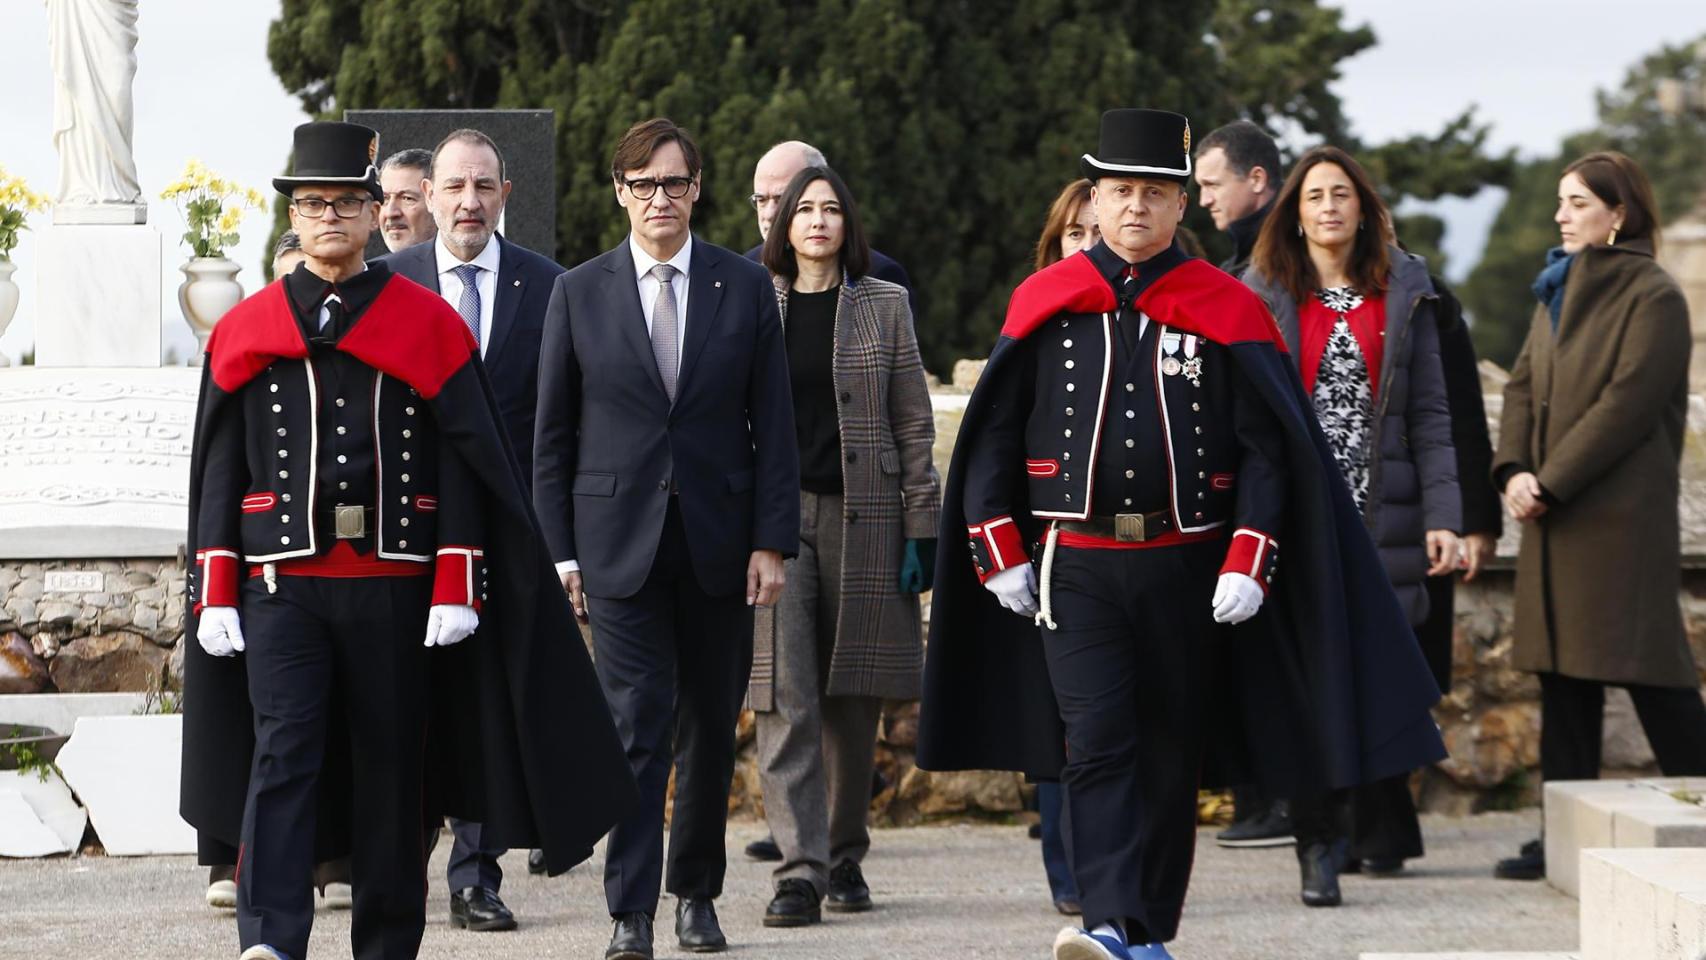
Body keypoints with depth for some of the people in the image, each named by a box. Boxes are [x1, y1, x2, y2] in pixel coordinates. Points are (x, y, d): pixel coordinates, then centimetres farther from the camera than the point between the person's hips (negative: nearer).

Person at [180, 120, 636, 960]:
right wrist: (215, 598, 1)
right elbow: (219, 471, 8)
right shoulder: (245, 331, 8)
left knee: (390, 771, 6)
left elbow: (465, 462, 2)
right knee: (282, 749, -14)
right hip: (283, 582, 0)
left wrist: (458, 589, -5)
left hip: (394, 585, 0)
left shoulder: (427, 323, 4)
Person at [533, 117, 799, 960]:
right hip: (620, 538, -1)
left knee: (710, 726, 9)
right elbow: (553, 434, 6)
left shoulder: (745, 287, 4)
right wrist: (561, 550, 0)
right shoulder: (578, 293, 3)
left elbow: (773, 424, 4)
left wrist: (773, 542, -3)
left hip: (718, 542, 2)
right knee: (637, 724, -8)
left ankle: (696, 892, 23)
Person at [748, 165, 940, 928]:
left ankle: (845, 860, 19)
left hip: (863, 514, 1)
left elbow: (914, 423, 6)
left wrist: (921, 527, -1)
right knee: (786, 700, -9)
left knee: (853, 702, 6)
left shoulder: (884, 306, 7)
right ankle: (800, 872, -12)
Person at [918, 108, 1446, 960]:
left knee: (1172, 756, 8)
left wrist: (1247, 564, -9)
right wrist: (1000, 557, 1)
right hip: (1075, 567, -1)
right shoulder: (1043, 304, 5)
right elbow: (992, 434, 8)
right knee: (1097, 744, -14)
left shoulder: (1227, 311, 2)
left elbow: (1268, 446, 0)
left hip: (1187, 565, 1)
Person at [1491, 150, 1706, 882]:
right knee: (1563, 670, 7)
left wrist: (1550, 483, -17)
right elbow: (1524, 386, 13)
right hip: (1555, 517, 8)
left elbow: (1628, 403, -16)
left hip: (1622, 513, -8)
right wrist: (1514, 469, -4)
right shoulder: (1557, 292, 17)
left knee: (1647, 667, -7)